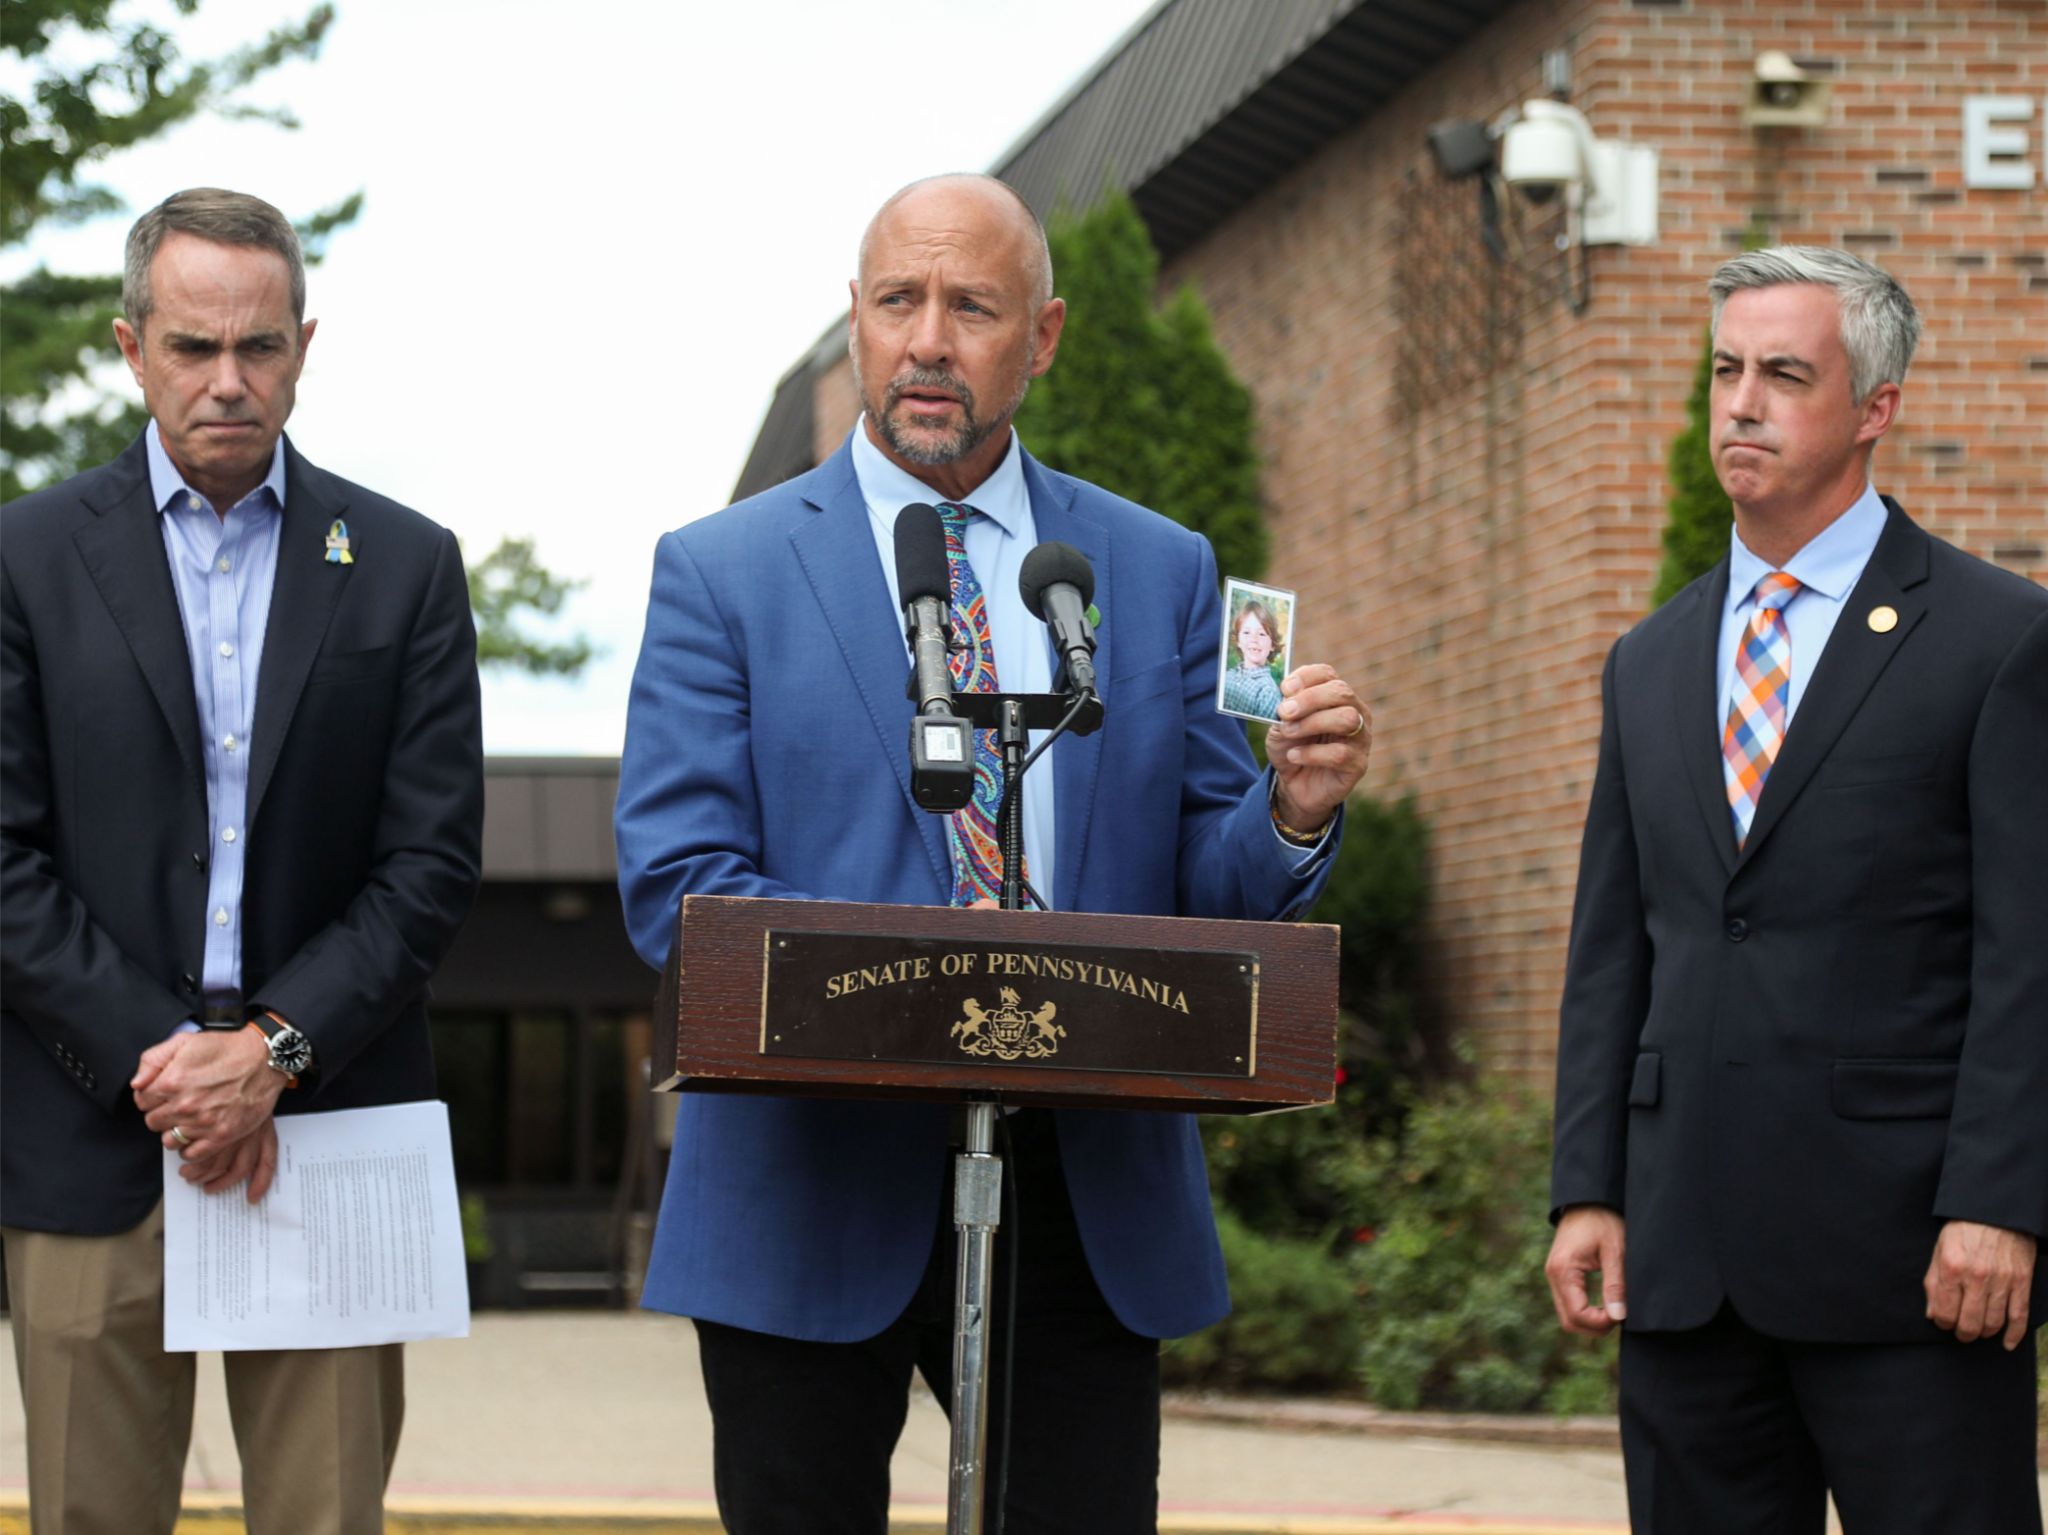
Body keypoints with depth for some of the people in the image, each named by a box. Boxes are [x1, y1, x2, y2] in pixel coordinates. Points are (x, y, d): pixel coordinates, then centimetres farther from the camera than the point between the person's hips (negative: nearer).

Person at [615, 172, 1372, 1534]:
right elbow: (676, 886, -7)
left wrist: (1293, 814, -16)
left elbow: (1212, 887, 8)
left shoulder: (1162, 574, 11)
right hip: (816, 1196, -2)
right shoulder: (724, 574, 2)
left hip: (1089, 1202, 2)